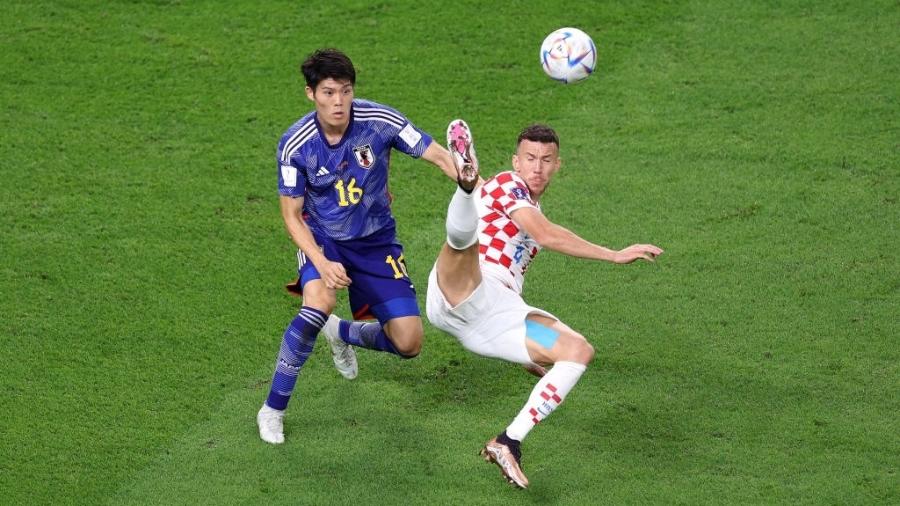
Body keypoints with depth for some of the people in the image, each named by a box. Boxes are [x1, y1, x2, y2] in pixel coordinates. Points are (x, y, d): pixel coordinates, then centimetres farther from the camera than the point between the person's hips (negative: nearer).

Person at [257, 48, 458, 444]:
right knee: (320, 303, -35)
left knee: (408, 344, -5)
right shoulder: (296, 144, -19)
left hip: (375, 240, 2)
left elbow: (437, 154, -17)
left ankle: (342, 334, 31)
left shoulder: (378, 120, -19)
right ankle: (273, 409, -20)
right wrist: (321, 263, -29)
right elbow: (292, 216, -13)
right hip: (322, 238, -2)